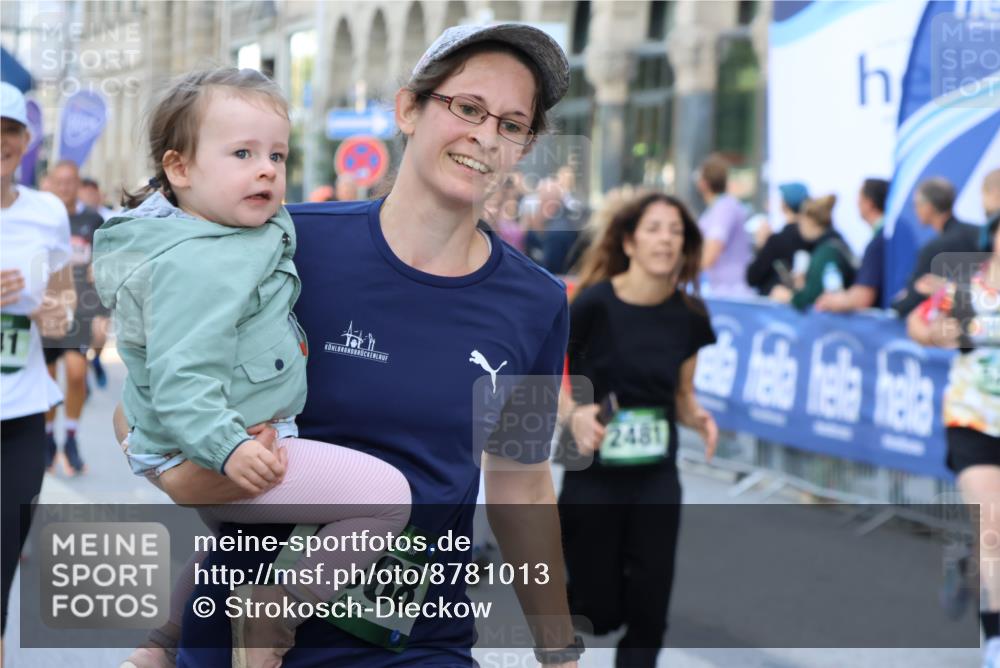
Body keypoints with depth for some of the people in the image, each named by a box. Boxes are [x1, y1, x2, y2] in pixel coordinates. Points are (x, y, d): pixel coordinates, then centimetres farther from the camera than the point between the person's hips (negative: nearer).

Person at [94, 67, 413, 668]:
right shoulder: (193, 264, -25)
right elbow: (181, 376, -32)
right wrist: (226, 447, -41)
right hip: (201, 457, -11)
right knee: (385, 495, -19)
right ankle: (272, 618, -12)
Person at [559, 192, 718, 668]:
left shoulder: (690, 315, -1)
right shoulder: (594, 303, -15)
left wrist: (697, 417, -10)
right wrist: (573, 415, -28)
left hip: (657, 481, 4)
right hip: (593, 478, -4)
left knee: (648, 610, 2)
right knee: (599, 612, 5)